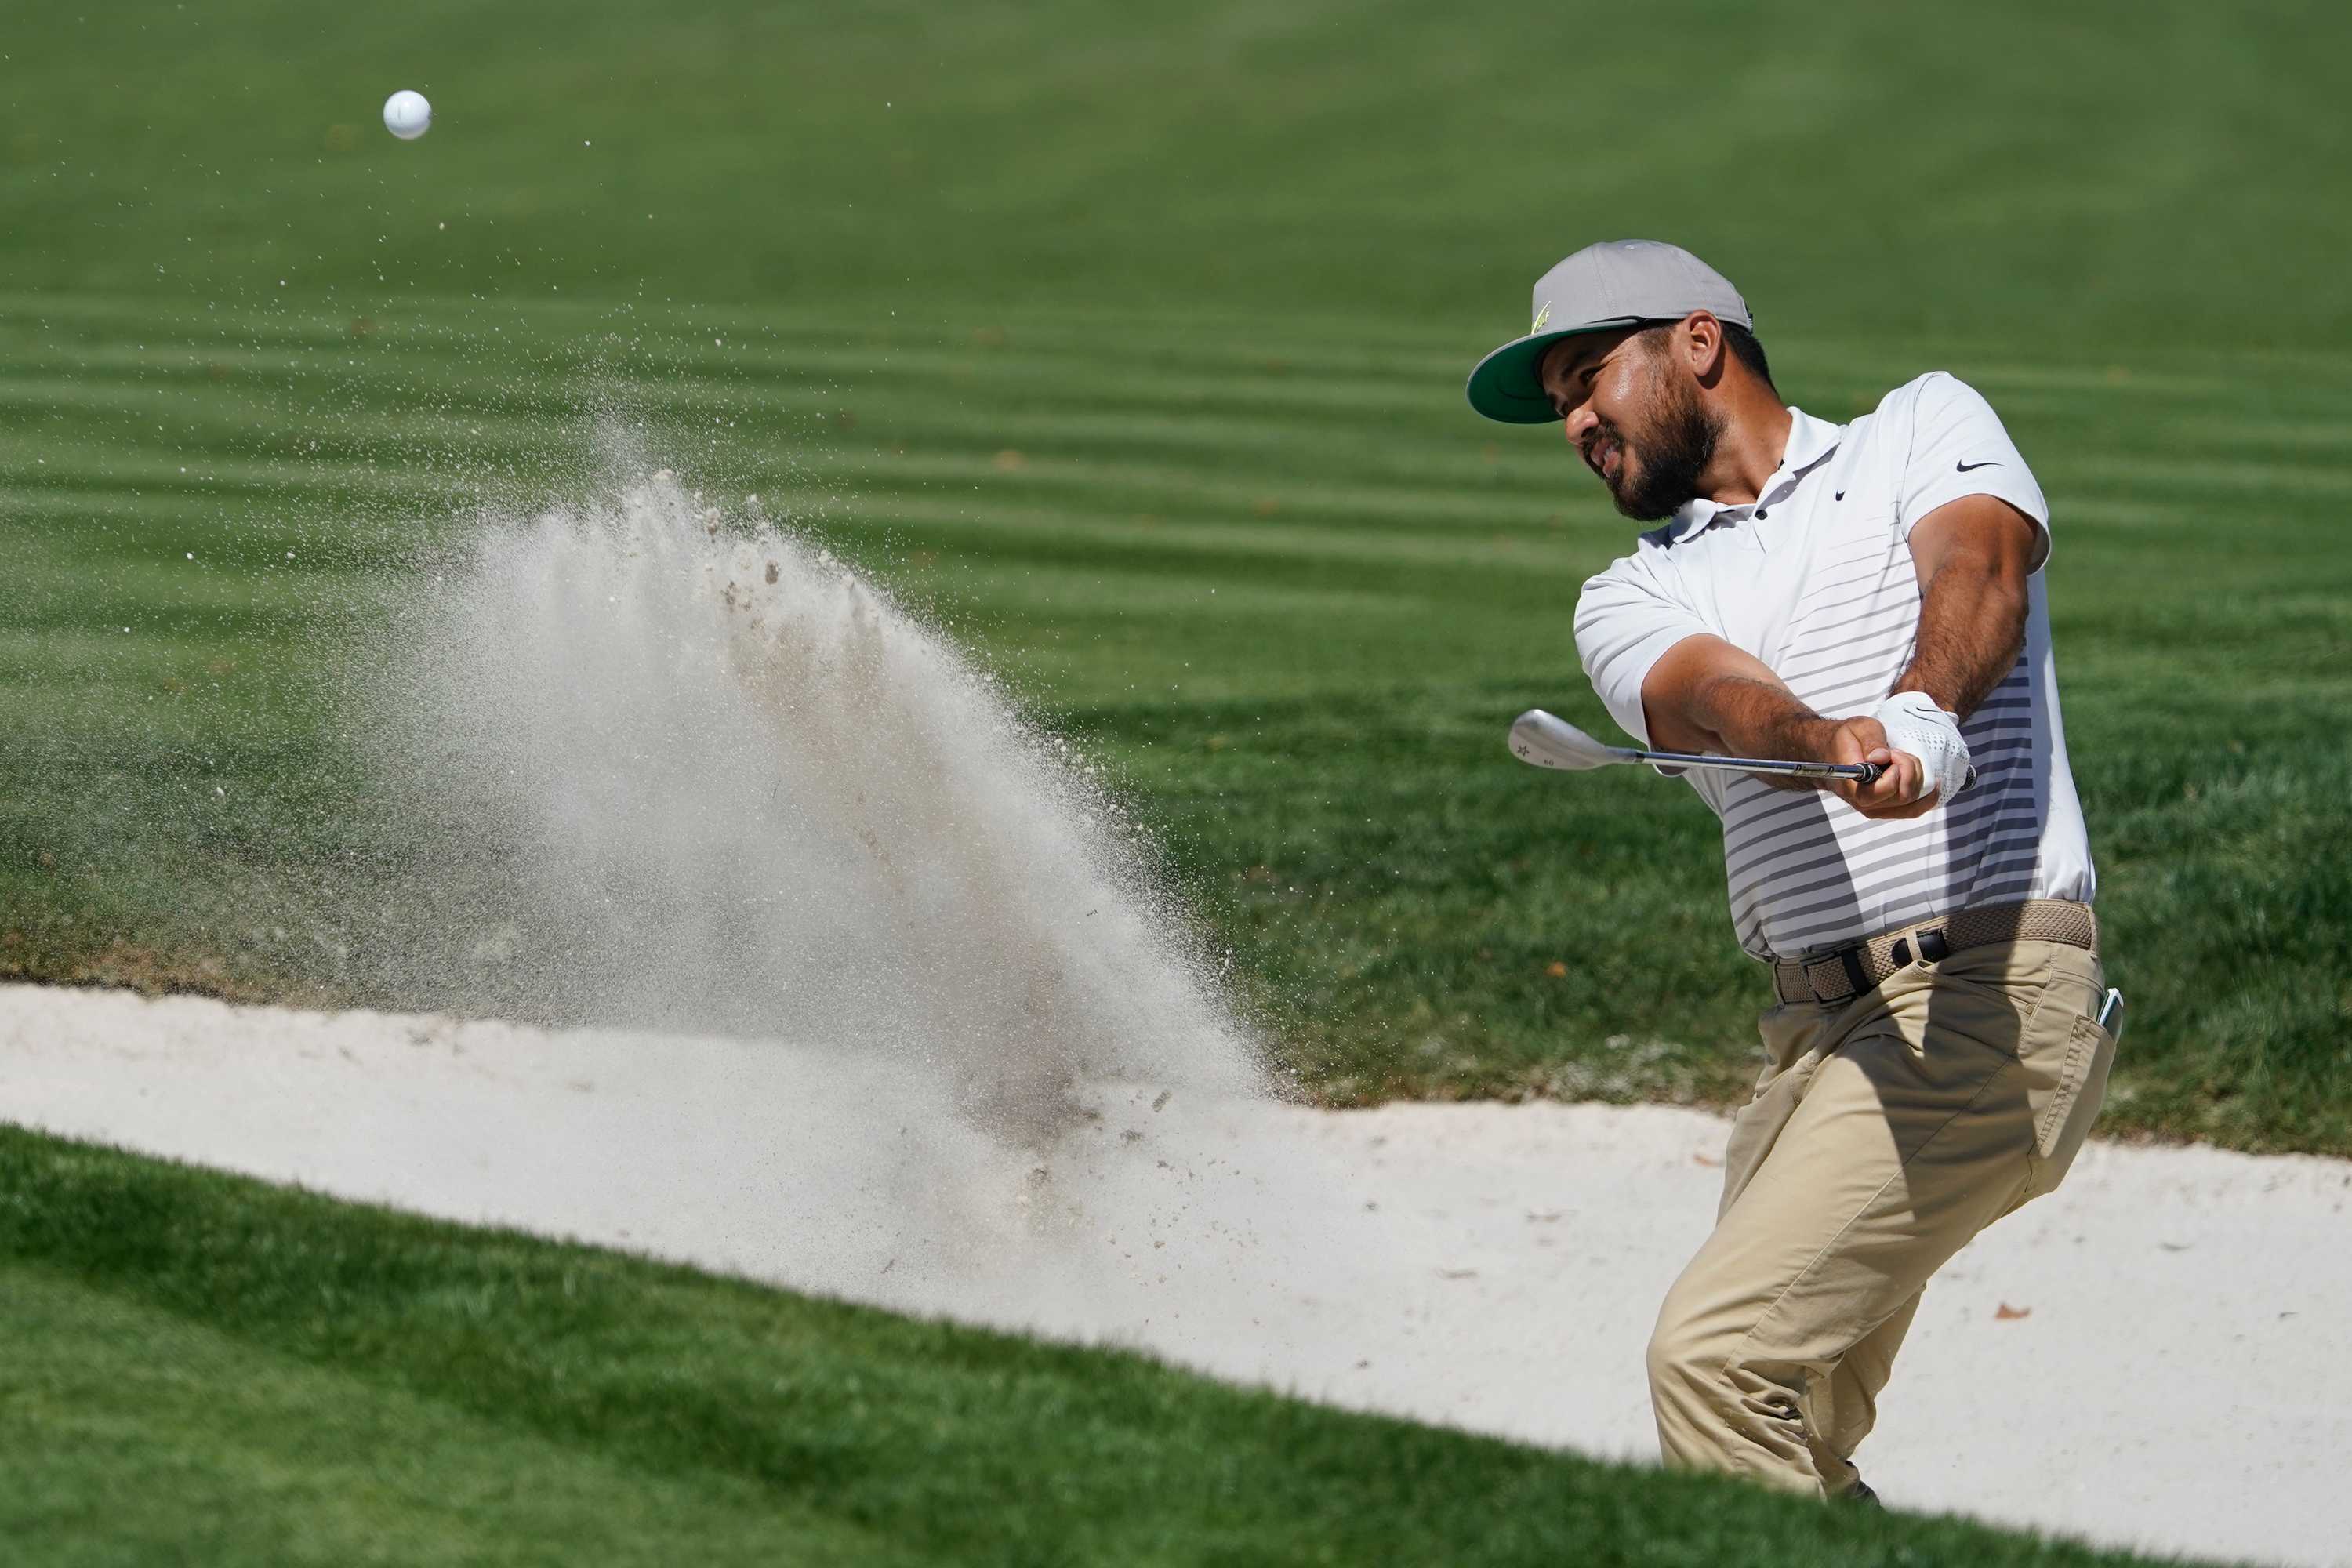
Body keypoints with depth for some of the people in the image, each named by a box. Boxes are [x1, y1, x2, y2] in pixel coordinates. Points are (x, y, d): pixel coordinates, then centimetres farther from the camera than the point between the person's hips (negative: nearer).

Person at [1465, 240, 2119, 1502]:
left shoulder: (1923, 427, 9)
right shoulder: (1631, 599, 17)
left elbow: (1978, 564, -13)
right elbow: (1719, 698, -6)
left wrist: (1923, 716, -36)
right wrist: (1830, 743, -31)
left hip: (1987, 996, -6)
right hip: (1815, 1037, 6)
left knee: (1714, 1352, -19)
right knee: (1788, 1456, 4)